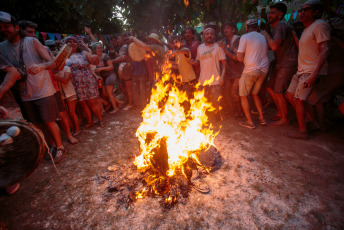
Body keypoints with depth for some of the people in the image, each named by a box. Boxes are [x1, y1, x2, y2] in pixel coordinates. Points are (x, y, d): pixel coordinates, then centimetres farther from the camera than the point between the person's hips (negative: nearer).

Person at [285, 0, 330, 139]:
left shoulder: (320, 25, -10)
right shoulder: (307, 28, 21)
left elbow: (324, 51, -21)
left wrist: (313, 75, -29)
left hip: (311, 71, -10)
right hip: (302, 70, 10)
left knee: (298, 100, -11)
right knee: (290, 96, 11)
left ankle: (302, 131, 0)